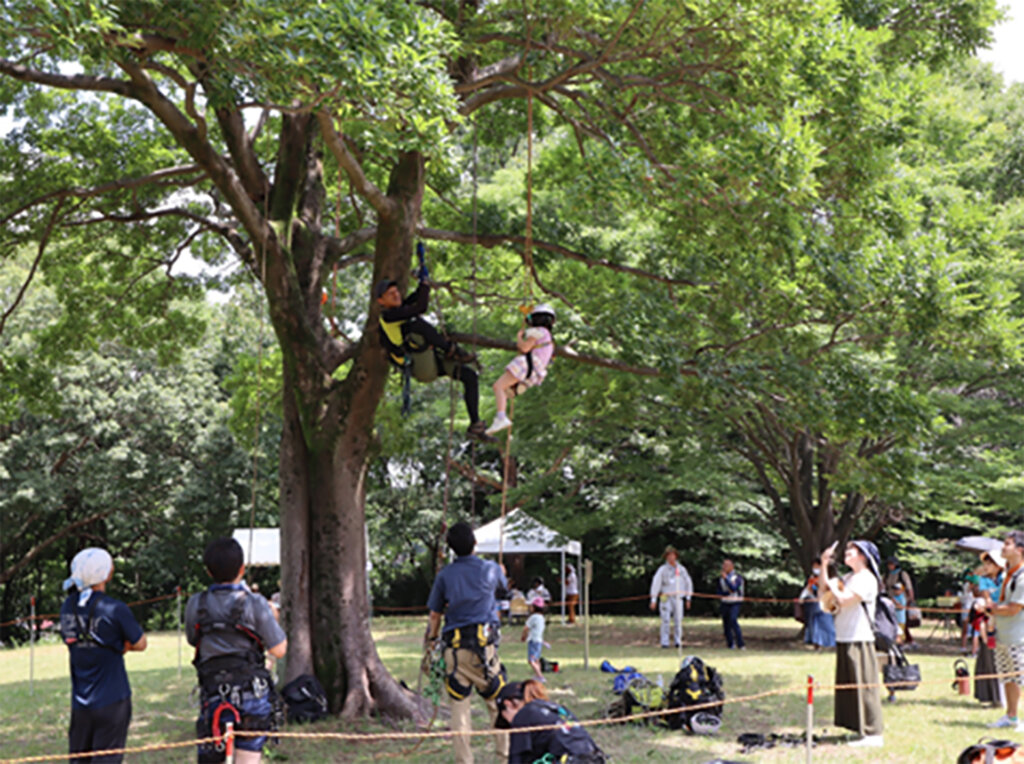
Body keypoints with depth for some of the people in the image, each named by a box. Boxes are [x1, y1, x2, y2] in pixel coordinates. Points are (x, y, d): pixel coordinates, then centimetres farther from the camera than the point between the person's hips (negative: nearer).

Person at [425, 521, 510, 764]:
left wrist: (431, 640, 22)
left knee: (459, 706, 6)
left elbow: (434, 614, 8)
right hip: (484, 644, -1)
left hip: (454, 647, 1)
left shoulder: (445, 575, 6)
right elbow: (502, 588, 26)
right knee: (498, 702, 9)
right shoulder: (490, 569, 3)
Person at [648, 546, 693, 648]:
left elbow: (688, 583, 17)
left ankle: (678, 641, 6)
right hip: (666, 598, -3)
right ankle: (665, 642, -3)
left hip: (678, 598, 3)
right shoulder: (662, 569, -3)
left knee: (678, 620, -1)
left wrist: (688, 598, 14)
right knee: (666, 620, -7)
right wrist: (653, 600, -11)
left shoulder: (681, 569, 8)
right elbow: (655, 584, -5)